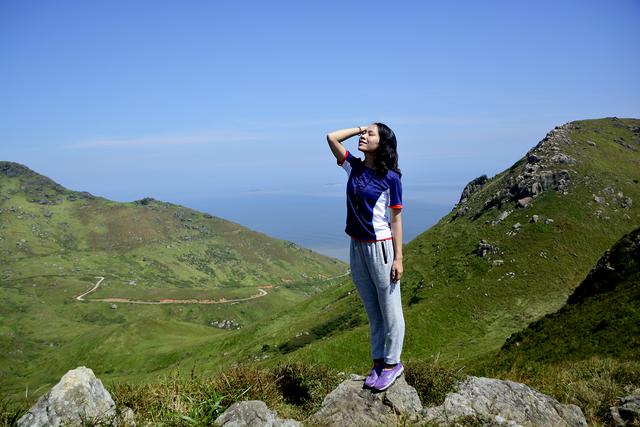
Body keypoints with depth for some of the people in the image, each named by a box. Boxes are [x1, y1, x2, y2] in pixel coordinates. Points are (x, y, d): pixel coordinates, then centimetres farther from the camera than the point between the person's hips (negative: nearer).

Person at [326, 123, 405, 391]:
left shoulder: (390, 177, -12)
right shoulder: (354, 167, 4)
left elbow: (396, 219, -10)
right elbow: (331, 137, 2)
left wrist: (398, 258, -12)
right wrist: (359, 128, 2)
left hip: (380, 248, -6)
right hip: (356, 248, 6)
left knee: (389, 310, 9)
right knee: (372, 311, 17)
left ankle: (392, 363, 24)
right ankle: (378, 362, 31)